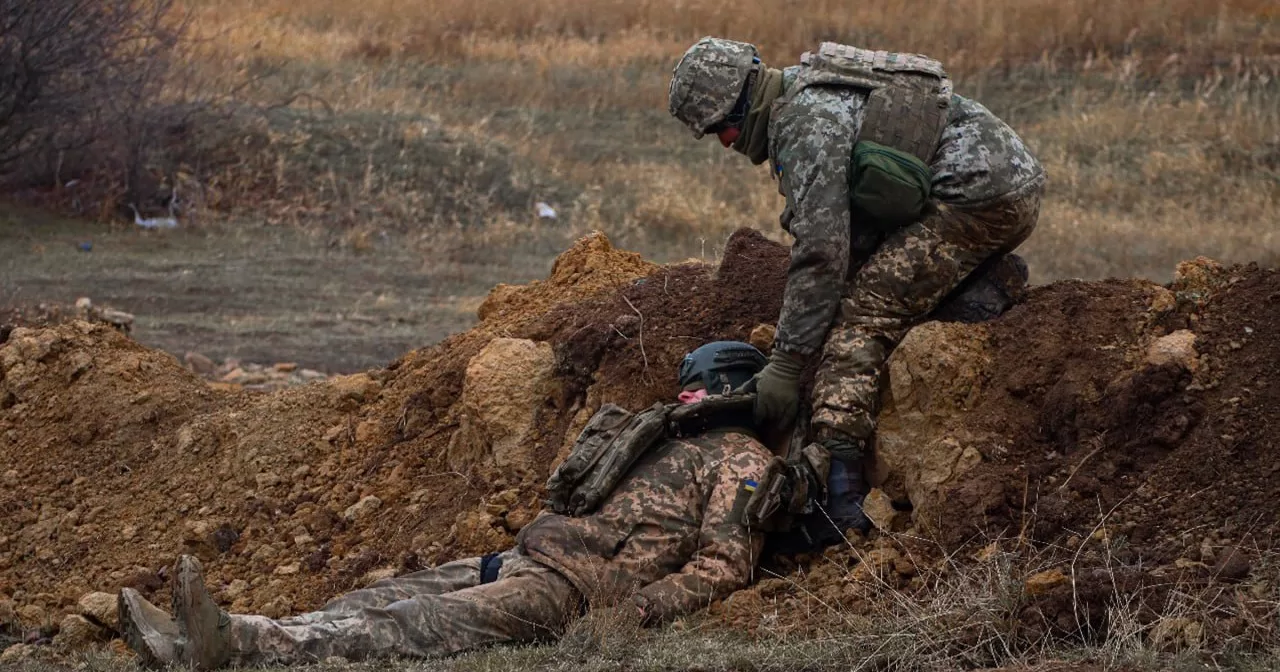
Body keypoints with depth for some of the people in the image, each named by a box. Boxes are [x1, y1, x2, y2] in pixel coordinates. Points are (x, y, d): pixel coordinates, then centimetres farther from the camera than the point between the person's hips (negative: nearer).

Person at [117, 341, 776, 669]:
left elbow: (723, 565, -11)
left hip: (572, 587, -9)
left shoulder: (740, 461, 2)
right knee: (387, 596, -10)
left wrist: (631, 611, -21)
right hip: (526, 557, 9)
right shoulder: (667, 437, 31)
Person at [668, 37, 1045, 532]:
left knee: (860, 317, -15)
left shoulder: (806, 124, -14)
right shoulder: (811, 95, 18)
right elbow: (855, 229, 23)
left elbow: (822, 250, -20)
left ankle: (837, 482, -25)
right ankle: (989, 279, 7)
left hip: (979, 196, -10)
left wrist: (786, 365, -17)